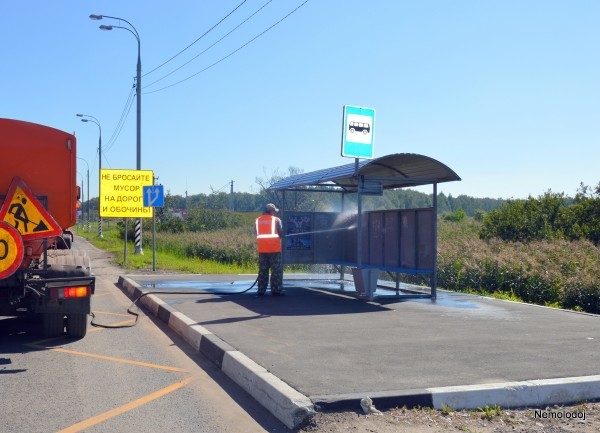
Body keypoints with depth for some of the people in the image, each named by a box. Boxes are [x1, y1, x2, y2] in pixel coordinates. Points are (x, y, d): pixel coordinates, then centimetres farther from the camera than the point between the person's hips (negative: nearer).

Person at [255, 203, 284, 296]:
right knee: (276, 271, 1)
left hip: (262, 249, 4)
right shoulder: (276, 220, -5)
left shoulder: (258, 220, 8)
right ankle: (276, 290, -1)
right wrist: (279, 236, 15)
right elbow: (281, 234, -6)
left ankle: (261, 290, 9)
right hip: (274, 249, -4)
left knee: (262, 270, 10)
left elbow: (257, 234, 12)